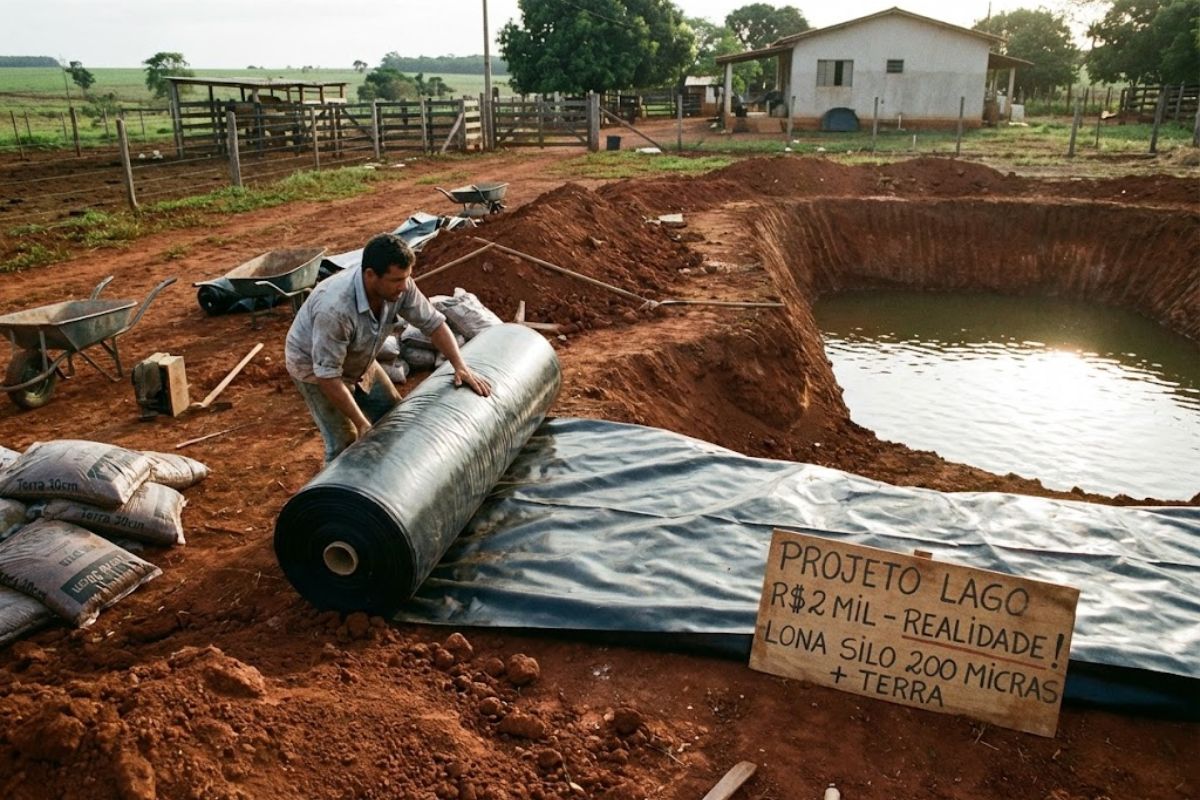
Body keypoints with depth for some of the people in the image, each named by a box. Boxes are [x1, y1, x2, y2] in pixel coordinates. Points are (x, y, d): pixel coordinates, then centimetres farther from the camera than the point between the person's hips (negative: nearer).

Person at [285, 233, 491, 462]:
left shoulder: (400, 286, -23)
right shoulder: (335, 308, -41)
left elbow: (433, 322, -11)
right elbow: (328, 375, -36)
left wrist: (460, 365, -22)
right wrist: (362, 424, -32)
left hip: (359, 363, 7)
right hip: (315, 368, -7)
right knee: (345, 443, -10)